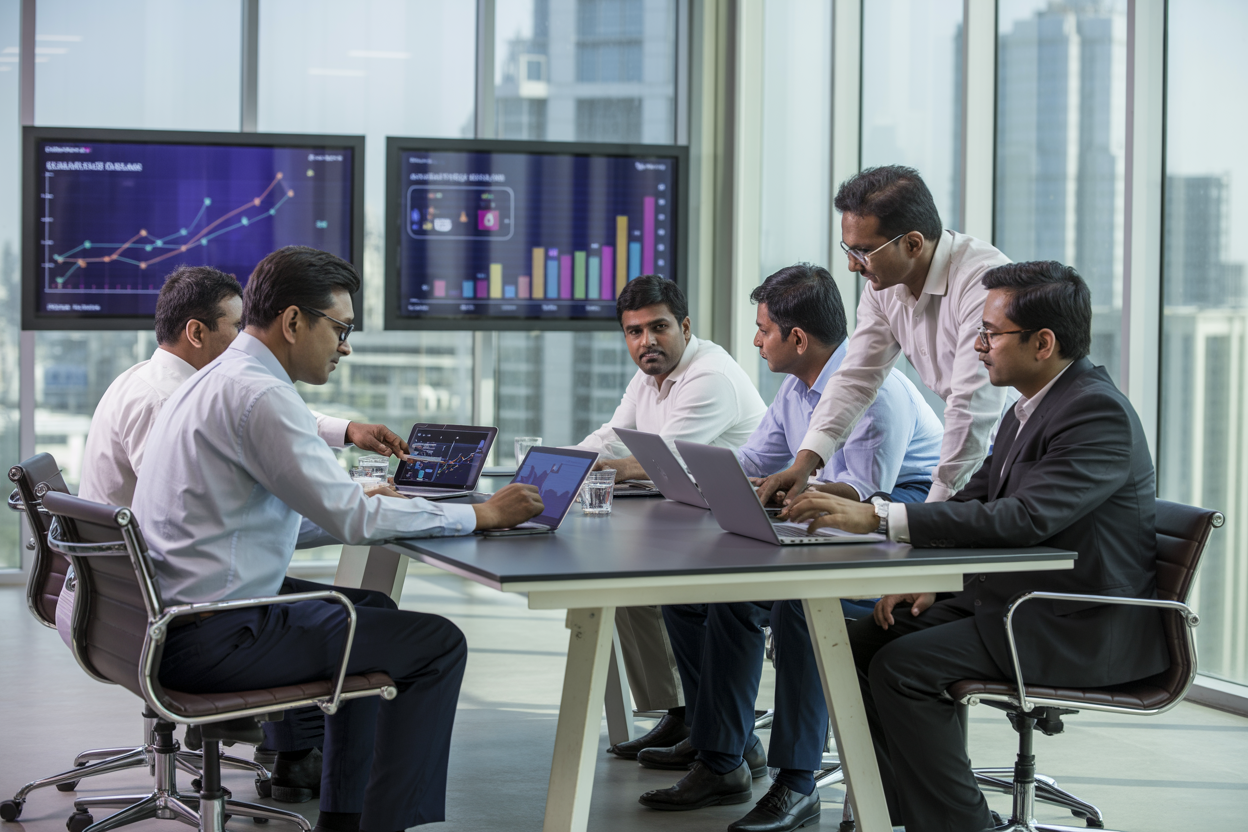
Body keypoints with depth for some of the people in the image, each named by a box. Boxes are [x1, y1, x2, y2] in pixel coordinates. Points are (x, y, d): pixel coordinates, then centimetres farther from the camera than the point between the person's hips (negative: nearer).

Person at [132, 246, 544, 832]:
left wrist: (363, 497, 21)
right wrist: (483, 514, -12)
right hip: (214, 639, -11)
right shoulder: (258, 394, -18)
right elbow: (351, 519, -20)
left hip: (167, 617, 11)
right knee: (437, 644, -5)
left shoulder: (213, 380, 14)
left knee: (373, 610, 28)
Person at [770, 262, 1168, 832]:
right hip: (1008, 595, 10)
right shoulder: (1031, 406, 10)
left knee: (902, 667, -21)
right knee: (860, 643, 0)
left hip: (1081, 630, -10)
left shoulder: (1098, 413, -21)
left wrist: (880, 518, -32)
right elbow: (979, 496, 17)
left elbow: (1021, 519, -31)